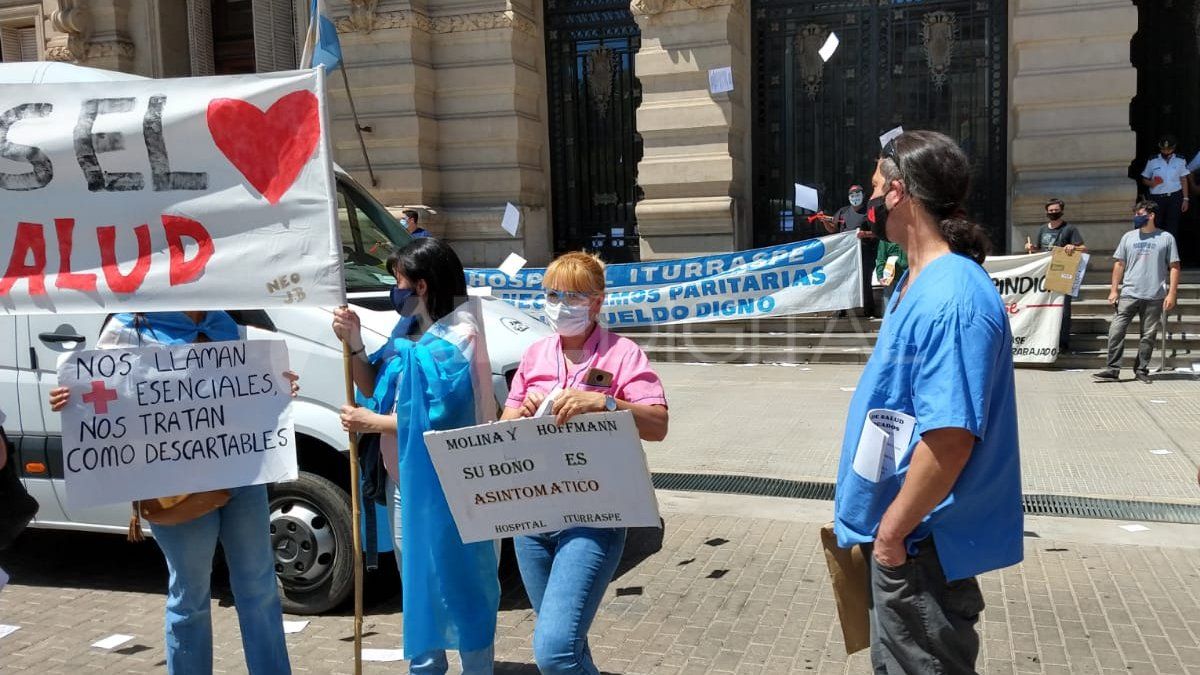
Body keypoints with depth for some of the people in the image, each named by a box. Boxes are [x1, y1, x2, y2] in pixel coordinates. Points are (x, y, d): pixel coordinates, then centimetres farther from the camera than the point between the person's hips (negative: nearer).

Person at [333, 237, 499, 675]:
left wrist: (371, 423, -17)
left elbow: (439, 419, -25)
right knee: (417, 582, 21)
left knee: (460, 584, 2)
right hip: (407, 480, 10)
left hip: (446, 486, -9)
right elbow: (372, 386, 13)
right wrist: (354, 344, -3)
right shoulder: (408, 332, 9)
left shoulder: (454, 340, -19)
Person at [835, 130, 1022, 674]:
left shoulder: (950, 299, -25)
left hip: (919, 544, -10)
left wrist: (892, 532, -20)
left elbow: (950, 439, -29)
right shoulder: (919, 281, 7)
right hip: (899, 530, 10)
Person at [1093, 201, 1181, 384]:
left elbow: (1174, 267, 3)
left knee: (1148, 335, 4)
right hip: (1129, 294, 2)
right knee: (1116, 331, -7)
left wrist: (1172, 294, -4)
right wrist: (1114, 290, 5)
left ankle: (1141, 370, 16)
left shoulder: (1166, 238, 3)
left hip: (1155, 297, -2)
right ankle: (1113, 370, -3)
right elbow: (1119, 264, 12)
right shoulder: (1129, 237, 10)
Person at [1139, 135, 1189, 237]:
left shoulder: (1180, 161, 5)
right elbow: (1144, 180, 8)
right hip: (1157, 198, 0)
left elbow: (1184, 181, 8)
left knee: (1172, 227, -1)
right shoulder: (1152, 161, 3)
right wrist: (1151, 183, -15)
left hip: (1175, 197, 0)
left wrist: (1185, 199, 4)